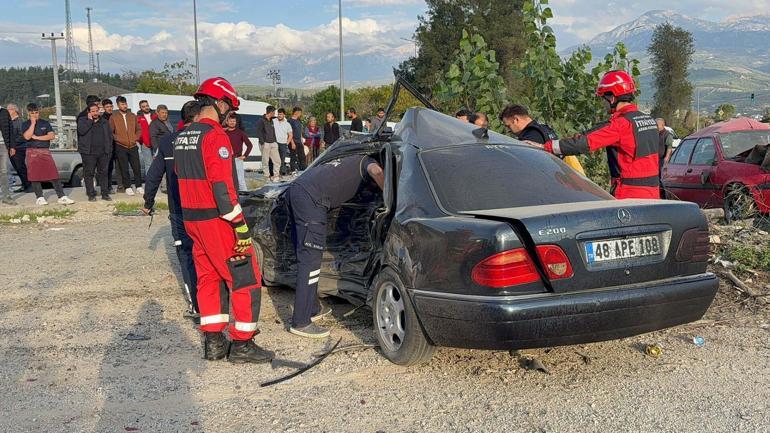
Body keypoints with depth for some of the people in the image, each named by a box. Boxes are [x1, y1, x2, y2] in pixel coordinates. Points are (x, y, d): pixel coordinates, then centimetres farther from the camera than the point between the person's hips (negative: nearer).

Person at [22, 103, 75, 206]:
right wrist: (33, 123, -10)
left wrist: (37, 137, -7)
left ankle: (62, 197, -7)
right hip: (32, 152, -1)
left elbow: (52, 136, -2)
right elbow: (27, 137, -12)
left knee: (54, 174, -5)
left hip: (45, 151, 1)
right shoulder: (25, 125, 6)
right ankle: (40, 198, 6)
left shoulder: (45, 123, 10)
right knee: (35, 176, -1)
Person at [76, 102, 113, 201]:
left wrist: (109, 149, 8)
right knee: (89, 173, -1)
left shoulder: (104, 122, 15)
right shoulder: (82, 120, 5)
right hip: (89, 152, -3)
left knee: (103, 173, 5)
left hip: (103, 152, 3)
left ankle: (105, 193, 10)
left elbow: (110, 135, 16)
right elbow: (81, 131, -15)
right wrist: (90, 120, -9)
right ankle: (91, 194, 5)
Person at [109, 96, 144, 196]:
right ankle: (127, 187, 9)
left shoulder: (133, 116, 10)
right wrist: (117, 139, -9)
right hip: (120, 146, -2)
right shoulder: (113, 117, 0)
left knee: (137, 167, 1)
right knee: (124, 168, 1)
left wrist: (136, 139, 3)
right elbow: (110, 132, 1)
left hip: (133, 146, 3)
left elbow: (139, 129, 16)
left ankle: (138, 186, 12)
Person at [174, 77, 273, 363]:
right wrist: (241, 227, -21)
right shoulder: (215, 135, -16)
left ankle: (213, 342, 19)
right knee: (246, 280, 0)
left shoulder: (182, 137, 12)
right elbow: (222, 186, -22)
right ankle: (242, 345, 4)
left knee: (209, 278, 15)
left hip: (192, 220, 9)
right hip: (217, 221, -9)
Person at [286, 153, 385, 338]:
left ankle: (313, 308, 29)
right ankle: (301, 323, -6)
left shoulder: (351, 161, 33)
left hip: (296, 189, 10)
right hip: (310, 198, -9)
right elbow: (376, 171, -13)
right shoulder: (366, 161, 9)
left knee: (305, 255, 17)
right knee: (310, 260, -8)